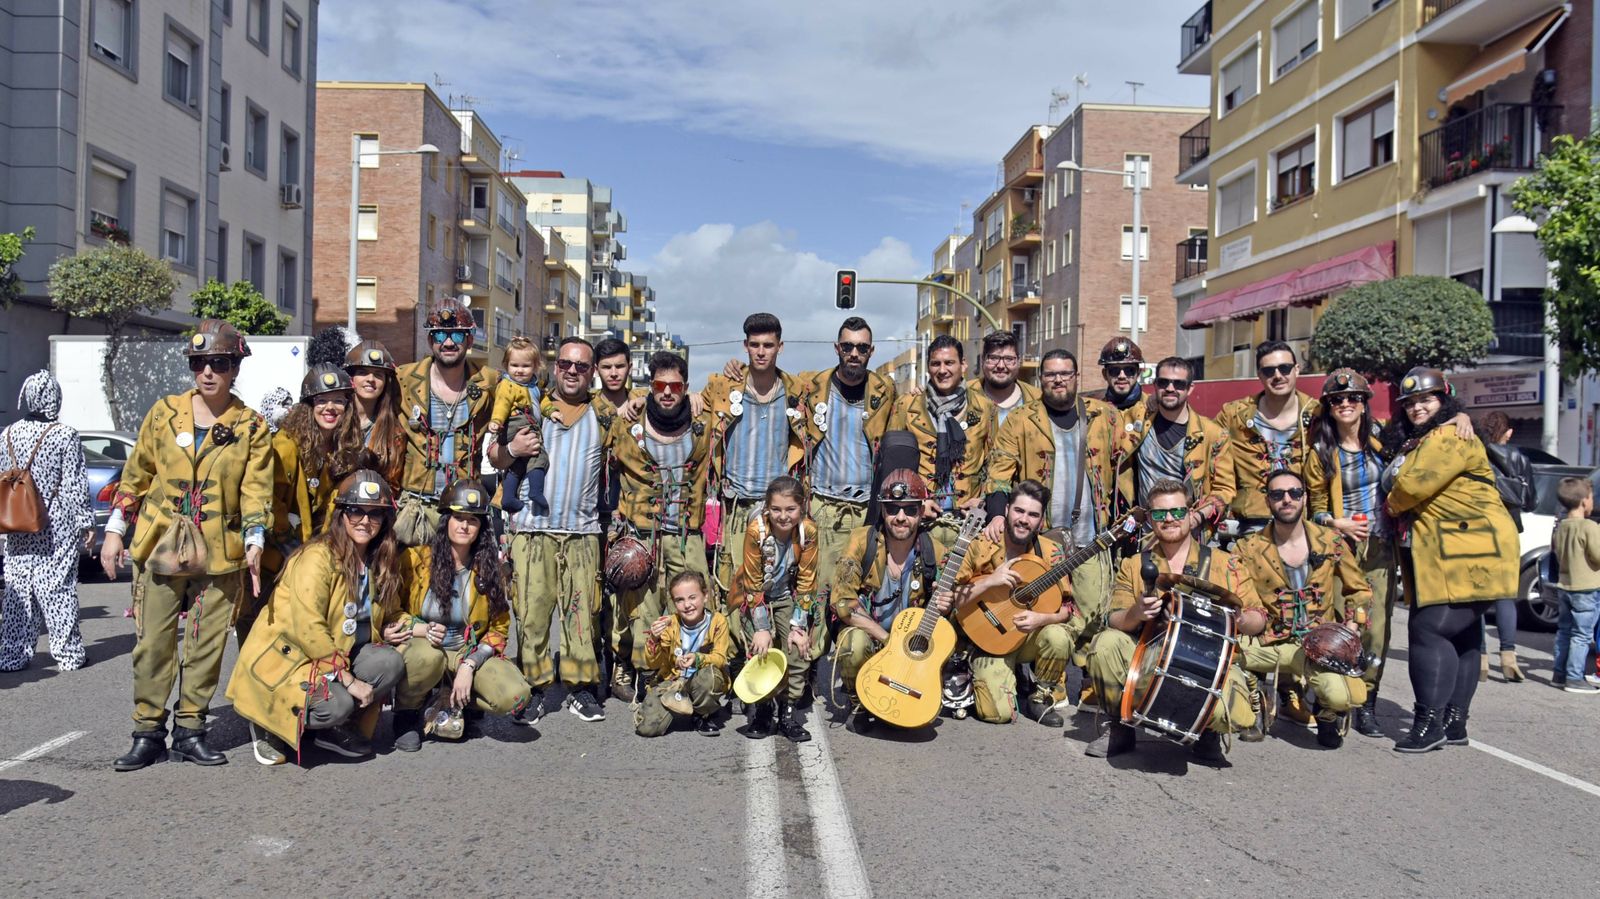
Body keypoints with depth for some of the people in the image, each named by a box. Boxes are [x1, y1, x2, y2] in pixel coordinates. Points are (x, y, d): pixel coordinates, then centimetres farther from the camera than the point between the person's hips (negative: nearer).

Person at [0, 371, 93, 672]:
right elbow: (76, 485, -10)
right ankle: (68, 653, 6)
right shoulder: (65, 436, -10)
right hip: (58, 527, -4)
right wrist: (86, 522, -4)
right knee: (58, 590, 1)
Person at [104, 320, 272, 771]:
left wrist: (254, 542, -14)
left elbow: (256, 489, -2)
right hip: (159, 546, 1)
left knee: (207, 644, 5)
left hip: (220, 552, -1)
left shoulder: (252, 427, 2)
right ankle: (148, 732, 14)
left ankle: (190, 729, 17)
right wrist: (115, 530, 8)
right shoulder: (164, 413, 5)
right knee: (152, 643, 3)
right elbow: (136, 475, 10)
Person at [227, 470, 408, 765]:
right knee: (337, 702, -32)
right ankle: (277, 731, -1)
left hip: (335, 654, 7)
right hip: (282, 657, -7)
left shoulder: (379, 560, 4)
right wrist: (348, 679, -25)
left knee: (391, 663, -19)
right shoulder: (318, 557, -20)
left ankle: (334, 728, 0)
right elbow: (308, 629, -27)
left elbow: (389, 615, 15)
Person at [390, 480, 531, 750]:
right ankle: (406, 713, -7)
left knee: (516, 696, -25)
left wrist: (469, 666, -14)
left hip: (469, 655, 2)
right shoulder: (415, 559, -4)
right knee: (428, 655, -41)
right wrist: (418, 628, -22)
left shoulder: (491, 570, 1)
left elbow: (499, 629, 1)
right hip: (418, 650, -2)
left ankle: (448, 702, 3)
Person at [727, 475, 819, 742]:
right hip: (755, 596, -2)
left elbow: (806, 582, -11)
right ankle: (762, 709, 0)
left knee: (799, 647, -15)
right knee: (761, 649, -18)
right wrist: (761, 628, -21)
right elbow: (753, 583, -18)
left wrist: (798, 626, -15)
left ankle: (788, 709, -1)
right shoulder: (756, 530, -25)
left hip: (788, 596, 2)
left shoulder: (807, 530, -19)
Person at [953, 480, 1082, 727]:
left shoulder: (1050, 552, -6)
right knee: (998, 712, -22)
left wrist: (1041, 618, -25)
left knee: (1058, 637, -33)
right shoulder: (982, 547, -9)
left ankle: (1040, 698, -4)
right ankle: (980, 679, 15)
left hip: (1033, 634, 2)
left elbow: (1067, 607, -5)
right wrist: (989, 581, -24)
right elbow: (954, 600, -10)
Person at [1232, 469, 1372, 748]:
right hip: (1267, 643, 1)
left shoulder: (1331, 542, 4)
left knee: (1341, 696, -32)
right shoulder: (1248, 549, 0)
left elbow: (1360, 590, 15)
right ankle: (1254, 705, 3)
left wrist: (1351, 626, -1)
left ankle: (1327, 715, 11)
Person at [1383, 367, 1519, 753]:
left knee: (1430, 628, -15)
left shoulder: (1453, 437, -12)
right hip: (1435, 557, 10)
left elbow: (1412, 485, -19)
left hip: (1467, 554, -10)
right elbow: (1397, 483, 26)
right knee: (1460, 636, 12)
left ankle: (1430, 722, -11)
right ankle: (1454, 721, 17)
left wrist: (1391, 504, -2)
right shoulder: (1413, 443, 21)